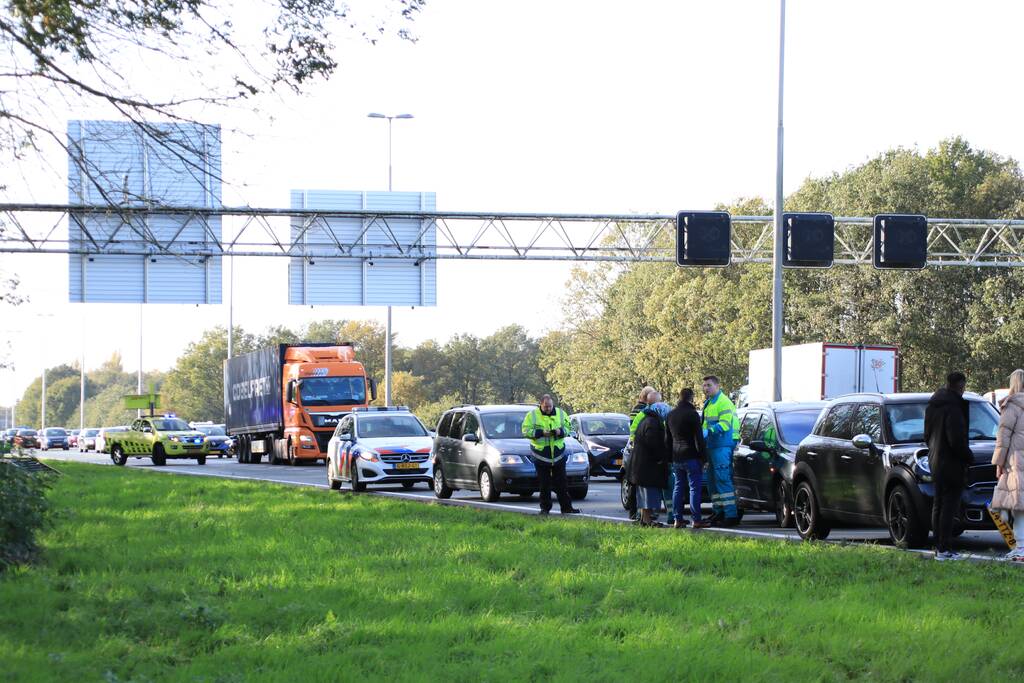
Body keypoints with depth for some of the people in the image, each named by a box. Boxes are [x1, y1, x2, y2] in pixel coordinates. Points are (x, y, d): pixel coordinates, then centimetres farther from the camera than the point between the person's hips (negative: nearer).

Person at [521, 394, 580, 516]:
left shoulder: (561, 414, 7)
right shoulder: (532, 415, -2)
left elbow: (568, 428, 11)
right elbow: (526, 431, -6)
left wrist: (560, 431, -11)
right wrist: (541, 432, -19)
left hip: (558, 455, 2)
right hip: (541, 455, -2)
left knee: (562, 484, 2)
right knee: (544, 485, 2)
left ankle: (566, 507, 4)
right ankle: (545, 508, 10)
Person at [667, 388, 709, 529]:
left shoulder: (670, 415, 13)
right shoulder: (692, 414, -10)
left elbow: (667, 438, 19)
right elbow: (698, 438, -13)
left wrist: (670, 457, 23)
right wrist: (702, 456, -9)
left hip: (676, 458, 7)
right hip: (691, 457, -7)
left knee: (678, 487, 11)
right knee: (694, 487, -5)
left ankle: (678, 519, 10)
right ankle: (696, 520, -8)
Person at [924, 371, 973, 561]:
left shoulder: (932, 405, 10)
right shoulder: (953, 408, -19)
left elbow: (927, 435, 18)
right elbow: (957, 440, -21)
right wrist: (969, 458, -8)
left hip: (936, 462, 9)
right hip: (952, 465, -9)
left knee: (938, 506, 14)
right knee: (949, 506, -7)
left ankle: (939, 547, 18)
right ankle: (944, 549, -9)